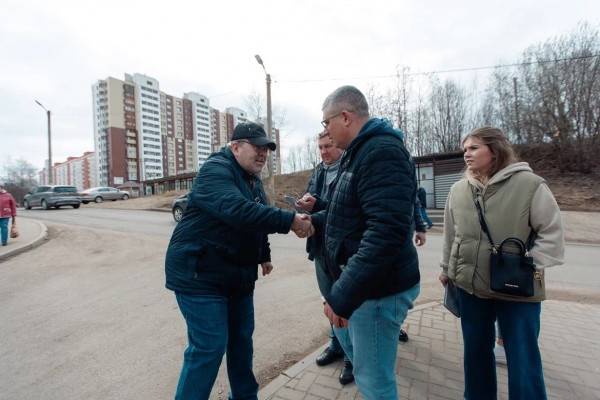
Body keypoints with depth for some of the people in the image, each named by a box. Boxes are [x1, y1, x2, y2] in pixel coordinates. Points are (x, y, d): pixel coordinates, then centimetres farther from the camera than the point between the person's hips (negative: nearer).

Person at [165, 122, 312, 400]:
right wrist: (290, 221, -37)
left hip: (238, 274, 9)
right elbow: (238, 210, -36)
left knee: (242, 338, 17)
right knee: (209, 347, -5)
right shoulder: (216, 170, -17)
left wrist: (264, 256, 21)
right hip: (200, 274, -8)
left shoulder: (253, 179, 13)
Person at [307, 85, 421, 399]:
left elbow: (387, 230, -32)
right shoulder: (358, 152, 13)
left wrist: (342, 294, -31)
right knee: (347, 340, 29)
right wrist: (314, 220, 14)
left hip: (377, 288, -10)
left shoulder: (382, 152, -21)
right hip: (360, 281, 11)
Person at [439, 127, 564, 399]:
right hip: (469, 286, 4)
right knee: (476, 350, 20)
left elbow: (552, 232, -7)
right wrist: (447, 269, 14)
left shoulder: (529, 184, -10)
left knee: (522, 358, 10)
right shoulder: (458, 190, 1)